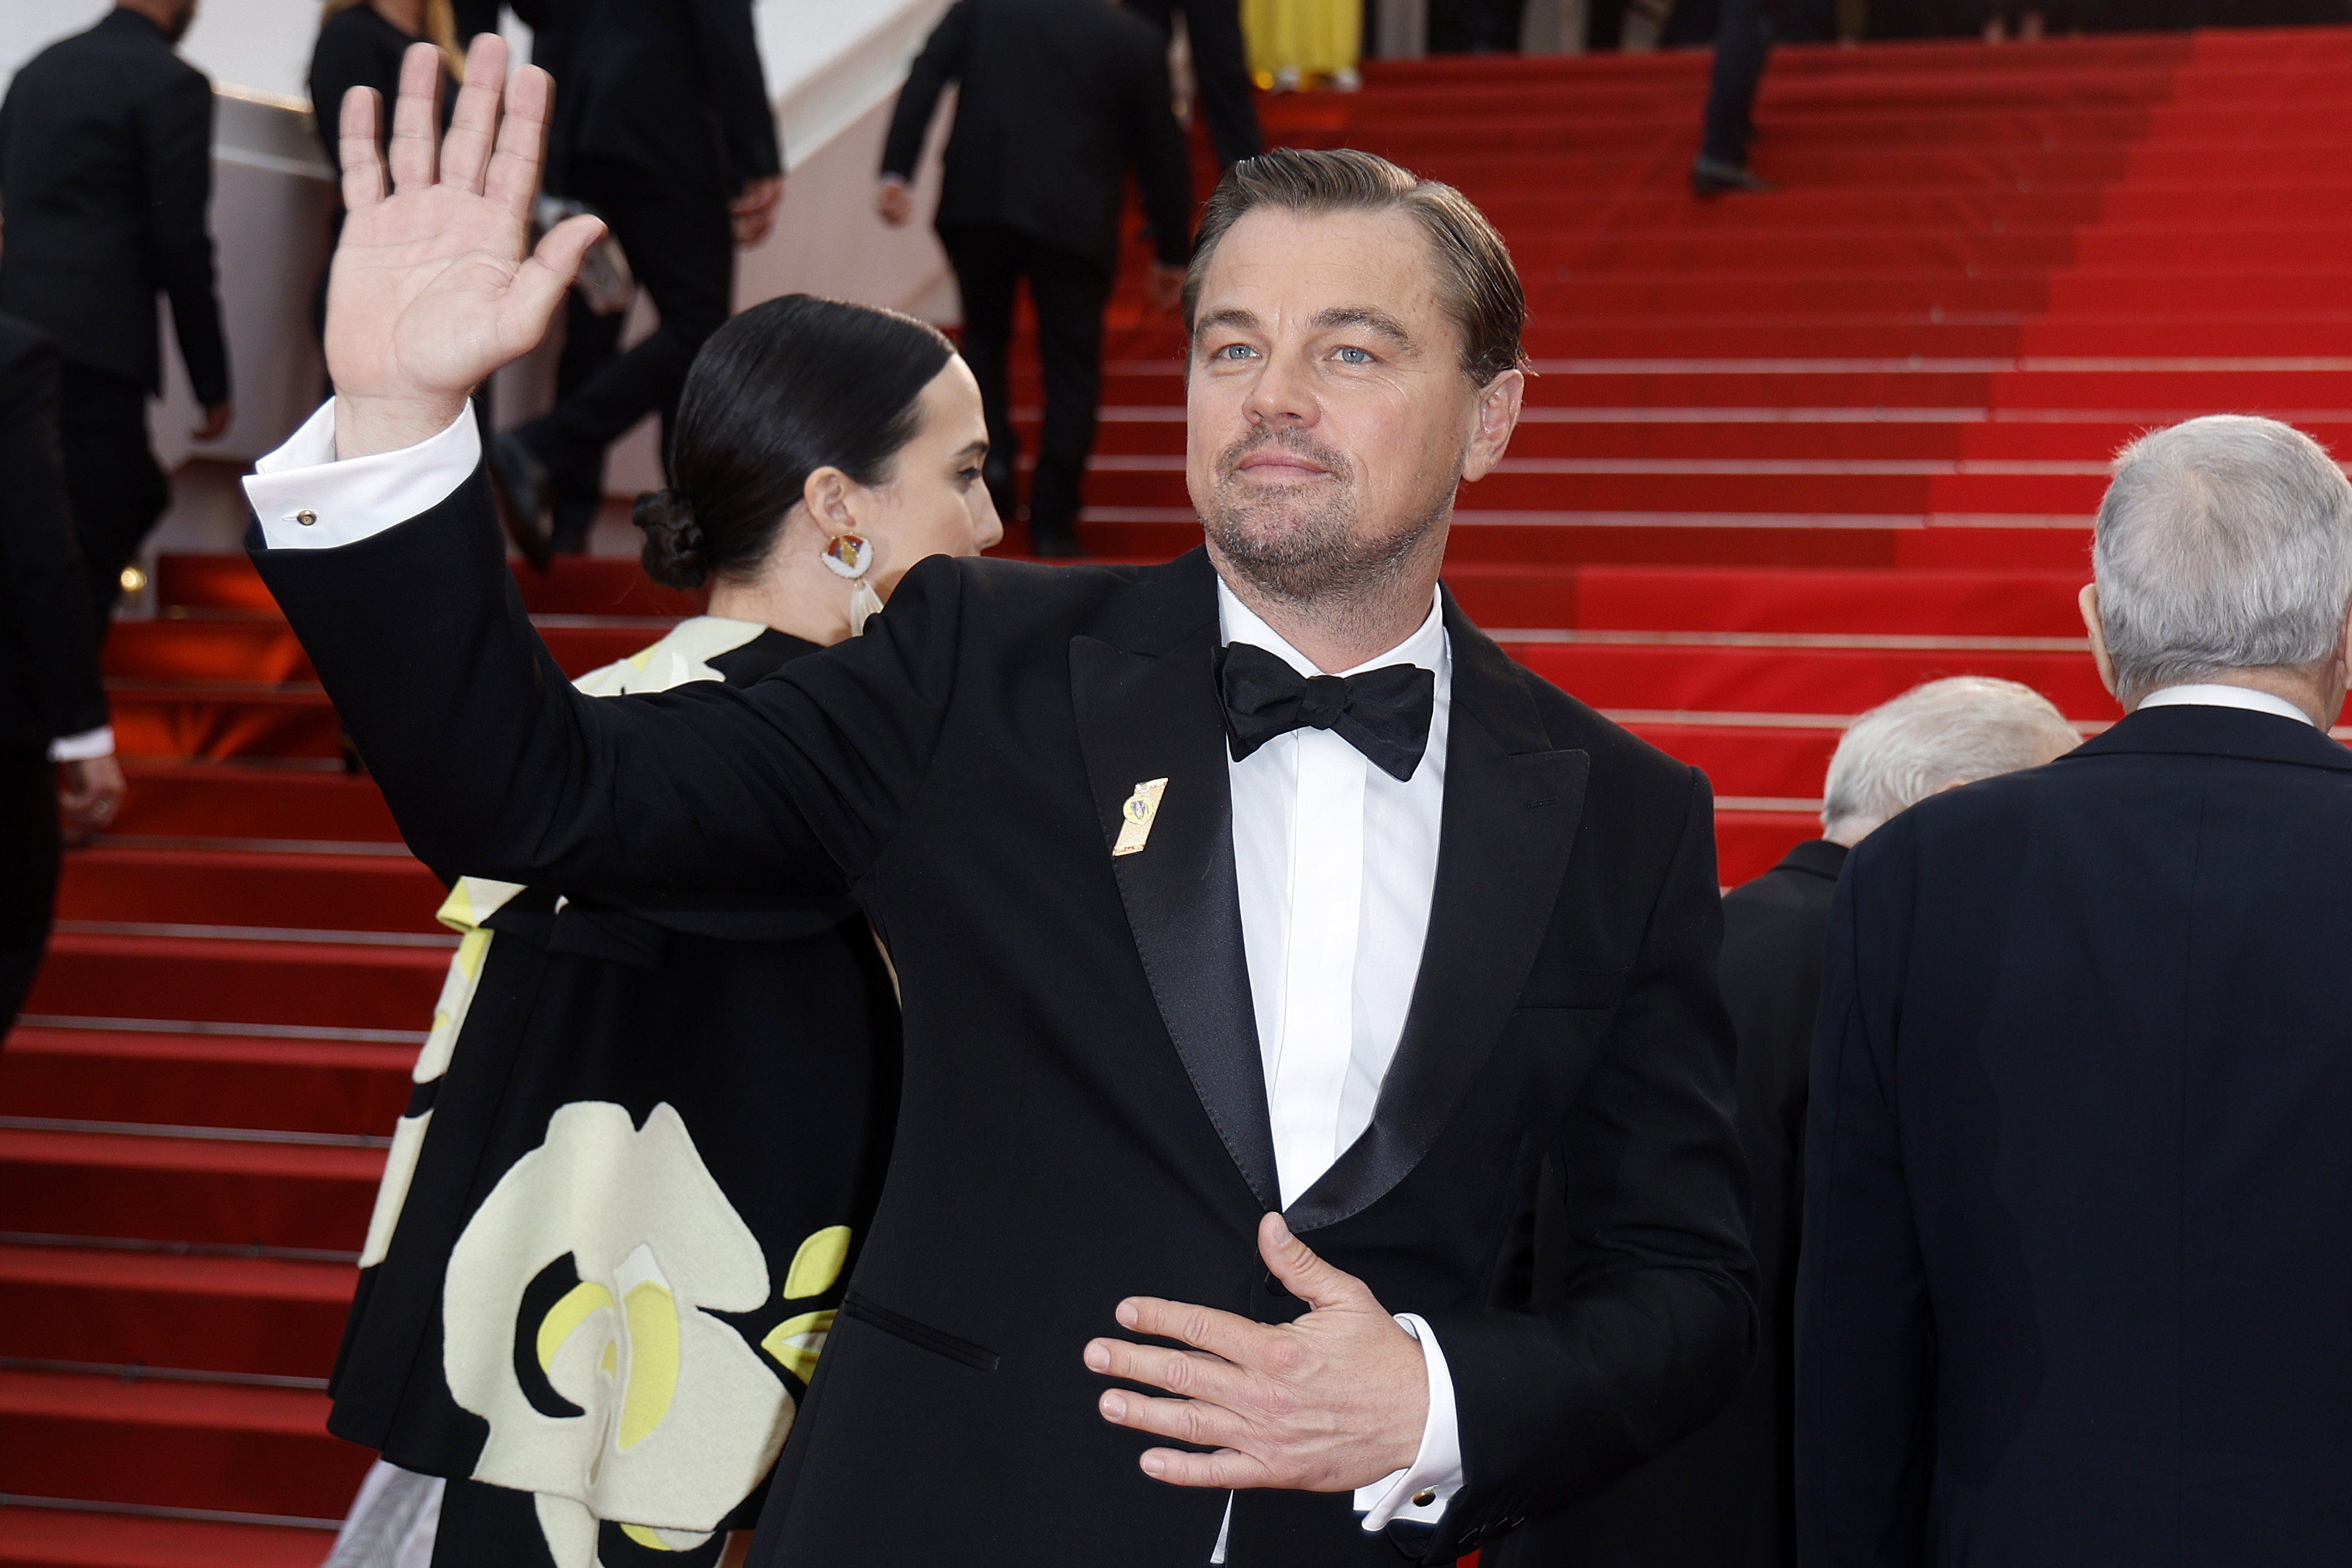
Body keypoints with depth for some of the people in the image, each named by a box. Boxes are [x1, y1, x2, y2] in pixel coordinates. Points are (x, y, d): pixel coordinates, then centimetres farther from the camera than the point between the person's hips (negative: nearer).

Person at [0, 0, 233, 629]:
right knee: (87, 549, -3)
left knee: (137, 497, 21)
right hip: (95, 349, -8)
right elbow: (180, 242, -10)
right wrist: (212, 381, -5)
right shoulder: (173, 85, -6)